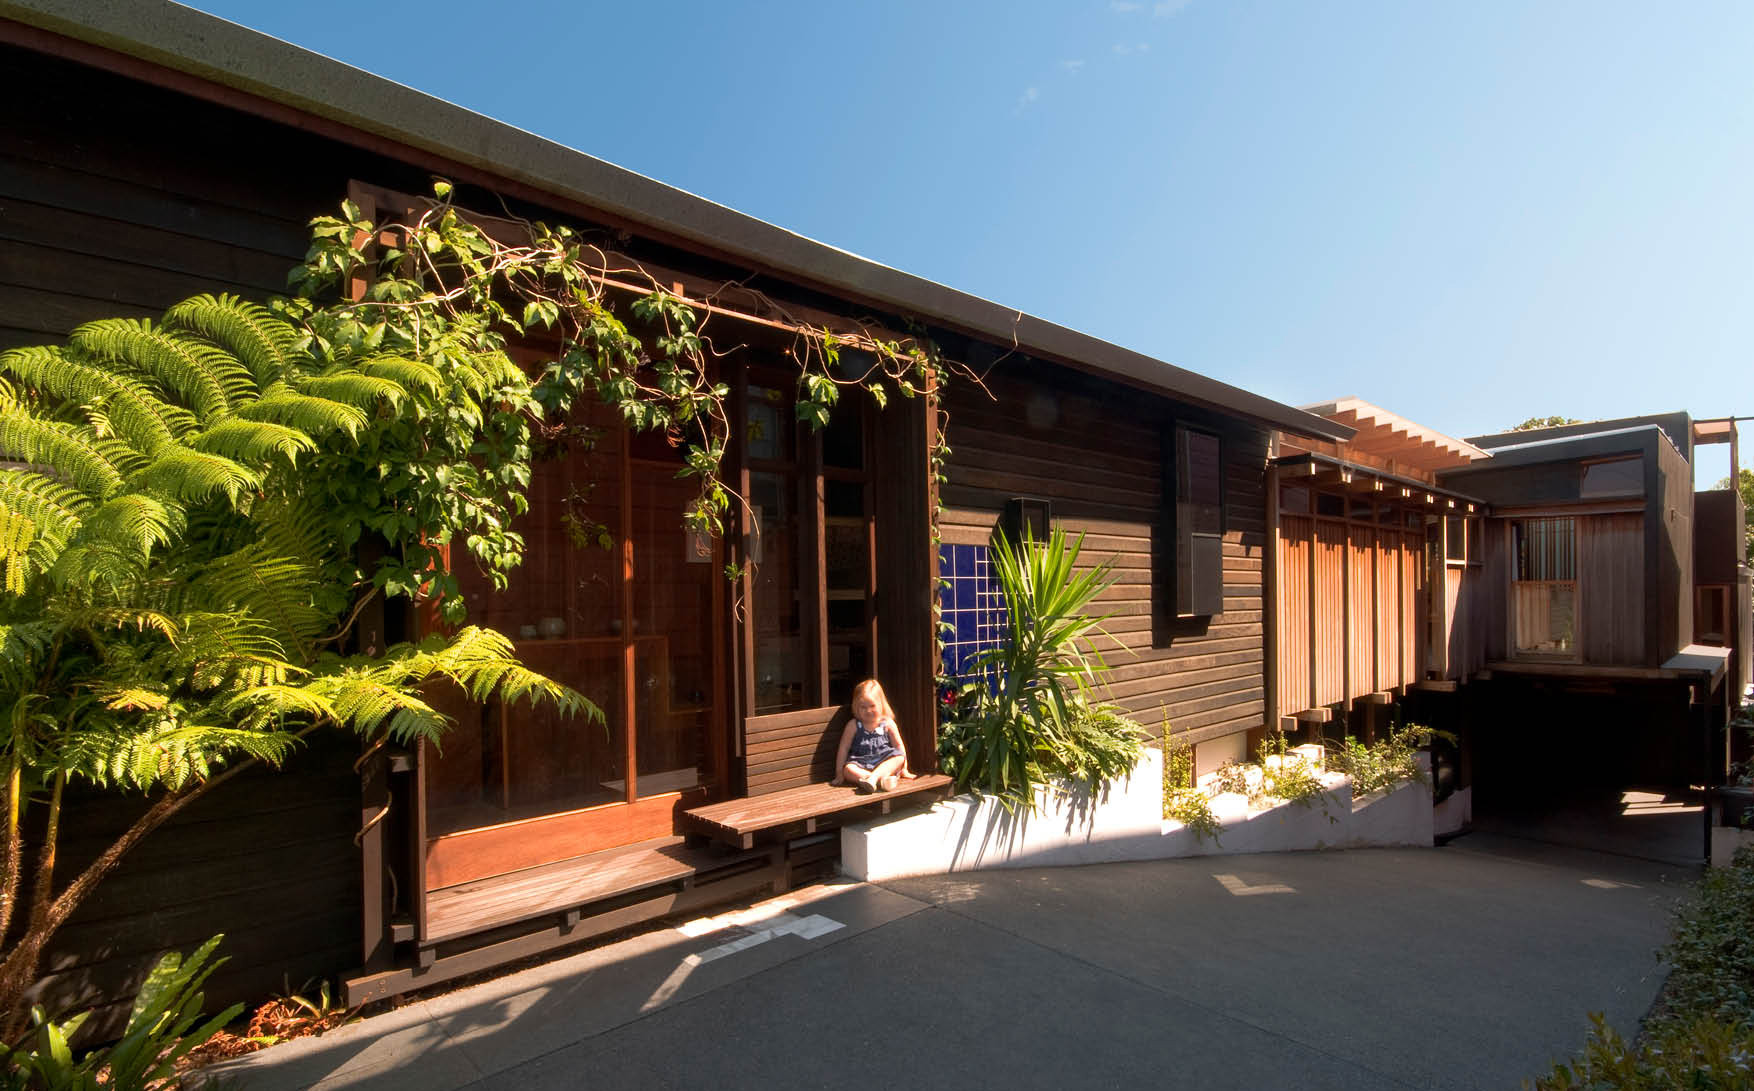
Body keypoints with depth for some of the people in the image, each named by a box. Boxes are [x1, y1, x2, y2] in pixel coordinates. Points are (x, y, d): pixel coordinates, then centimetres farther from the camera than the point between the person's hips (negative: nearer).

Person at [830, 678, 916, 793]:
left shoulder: (888, 723, 5)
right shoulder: (854, 725, 3)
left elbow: (899, 746, 8)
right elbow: (844, 748, 4)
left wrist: (903, 769, 4)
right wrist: (839, 774, 1)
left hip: (885, 764, 1)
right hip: (861, 765, -1)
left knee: (899, 757, -28)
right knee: (848, 769, -31)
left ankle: (873, 778, -43)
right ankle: (882, 779, -45)